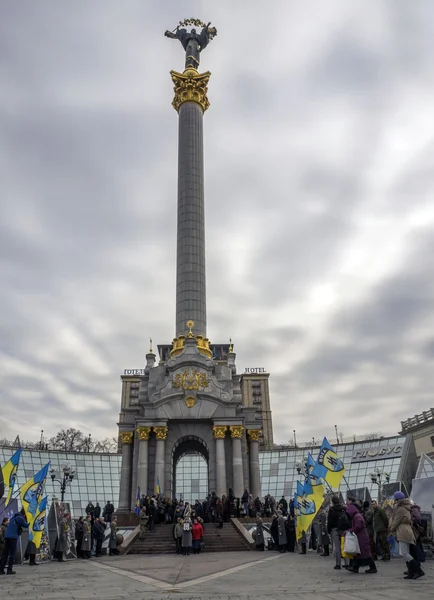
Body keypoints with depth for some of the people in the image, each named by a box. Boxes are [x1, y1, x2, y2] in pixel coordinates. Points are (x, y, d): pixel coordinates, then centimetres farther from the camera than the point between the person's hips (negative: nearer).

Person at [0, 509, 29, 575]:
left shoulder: (14, 517, 23)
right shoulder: (20, 518, -3)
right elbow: (26, 525, 0)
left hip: (7, 536, 8)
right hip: (13, 537, -8)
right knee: (12, 554, -3)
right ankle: (9, 569, -6)